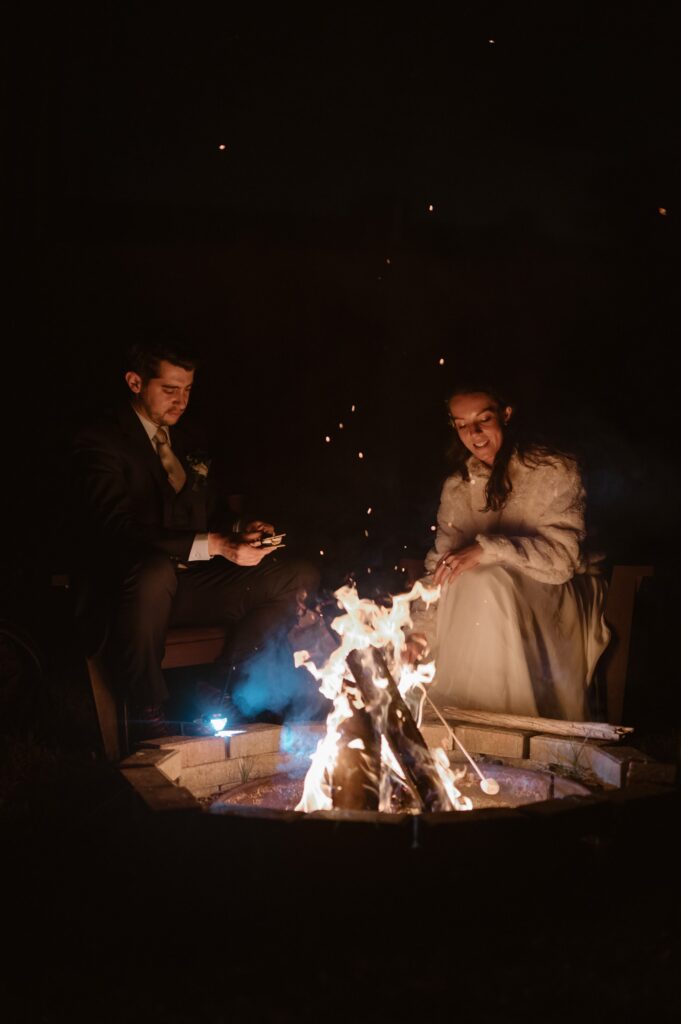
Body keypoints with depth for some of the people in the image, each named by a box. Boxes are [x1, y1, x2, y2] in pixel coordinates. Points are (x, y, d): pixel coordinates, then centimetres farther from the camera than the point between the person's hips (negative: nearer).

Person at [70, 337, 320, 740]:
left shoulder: (186, 441, 17)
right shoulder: (99, 442, -9)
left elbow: (215, 513, 20)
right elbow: (120, 529, -23)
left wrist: (240, 532, -7)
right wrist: (216, 544, -31)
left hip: (191, 583, 7)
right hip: (124, 590, -7)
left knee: (301, 577, -6)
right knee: (155, 570, -42)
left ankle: (224, 693, -8)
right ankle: (149, 715, -21)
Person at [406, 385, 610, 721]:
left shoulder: (553, 471, -13)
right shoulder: (457, 487, 4)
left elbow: (562, 558, -22)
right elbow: (439, 562, 3)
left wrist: (487, 549, -34)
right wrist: (421, 630, -12)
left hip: (560, 597, -6)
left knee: (488, 583, -32)